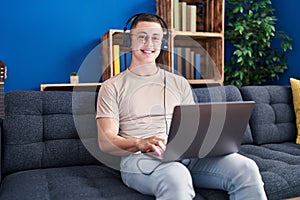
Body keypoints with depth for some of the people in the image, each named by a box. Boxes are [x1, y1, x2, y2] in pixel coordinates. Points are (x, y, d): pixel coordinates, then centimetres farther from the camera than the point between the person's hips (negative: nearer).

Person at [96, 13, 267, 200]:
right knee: (177, 177, -39)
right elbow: (106, 141, 0)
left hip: (185, 154, 4)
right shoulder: (112, 87, 10)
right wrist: (140, 144, -21)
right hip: (138, 157, -3)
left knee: (246, 168, -21)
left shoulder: (179, 83, 21)